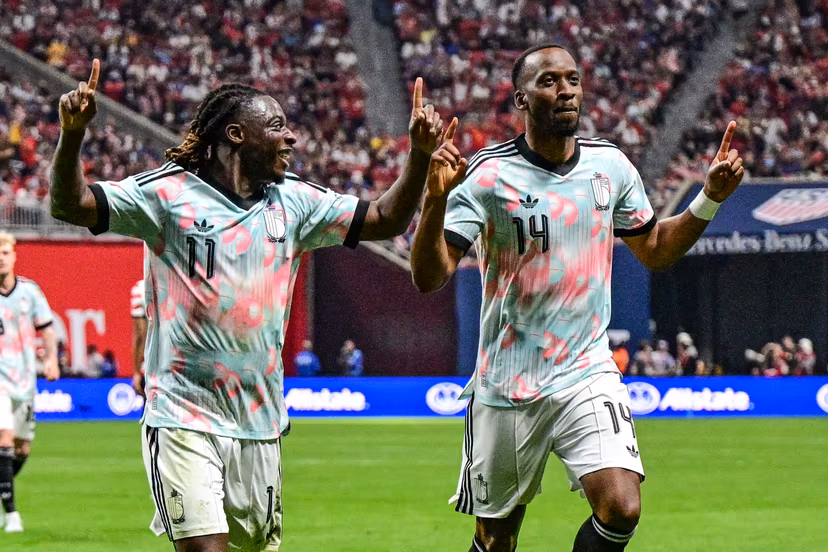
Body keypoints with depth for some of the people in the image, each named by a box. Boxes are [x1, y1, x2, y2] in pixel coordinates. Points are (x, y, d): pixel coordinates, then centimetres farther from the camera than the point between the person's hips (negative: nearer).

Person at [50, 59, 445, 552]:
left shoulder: (294, 201, 10)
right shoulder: (168, 193, -6)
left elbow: (386, 220, 13)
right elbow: (71, 206, -13)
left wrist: (420, 155, -1)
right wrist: (73, 133, -30)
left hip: (260, 424, 6)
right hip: (184, 415, -6)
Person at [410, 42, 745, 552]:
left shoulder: (611, 165, 4)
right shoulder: (488, 175, -11)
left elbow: (655, 250, 19)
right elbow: (429, 277, -17)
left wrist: (711, 198, 4)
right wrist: (436, 200, -34)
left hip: (589, 376, 3)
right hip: (507, 389, -3)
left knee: (621, 510, -18)